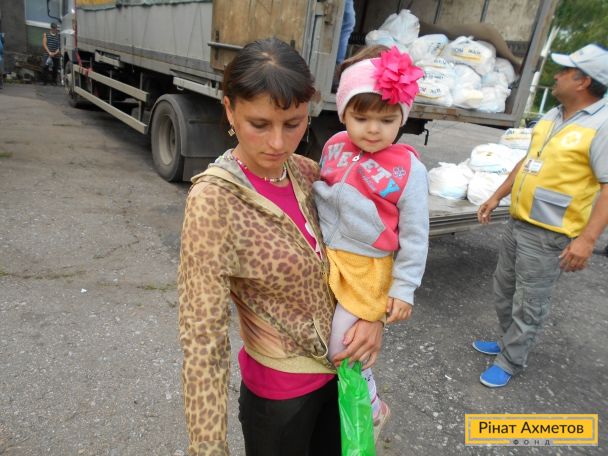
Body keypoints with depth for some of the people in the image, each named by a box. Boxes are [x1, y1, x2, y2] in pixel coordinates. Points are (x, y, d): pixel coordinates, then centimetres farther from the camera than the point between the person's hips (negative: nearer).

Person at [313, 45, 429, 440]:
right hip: (324, 258, 6)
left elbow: (415, 235, -10)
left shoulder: (408, 168, -15)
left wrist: (404, 289, -7)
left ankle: (372, 407, 30)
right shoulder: (334, 146, -2)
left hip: (366, 267, -5)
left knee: (341, 344, -1)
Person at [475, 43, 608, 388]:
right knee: (505, 291, 20)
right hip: (518, 222, 8)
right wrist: (497, 197, 18)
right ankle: (511, 342, 40)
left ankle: (510, 362, 22)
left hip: (549, 236, -8)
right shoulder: (553, 116, 11)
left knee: (529, 305, 5)